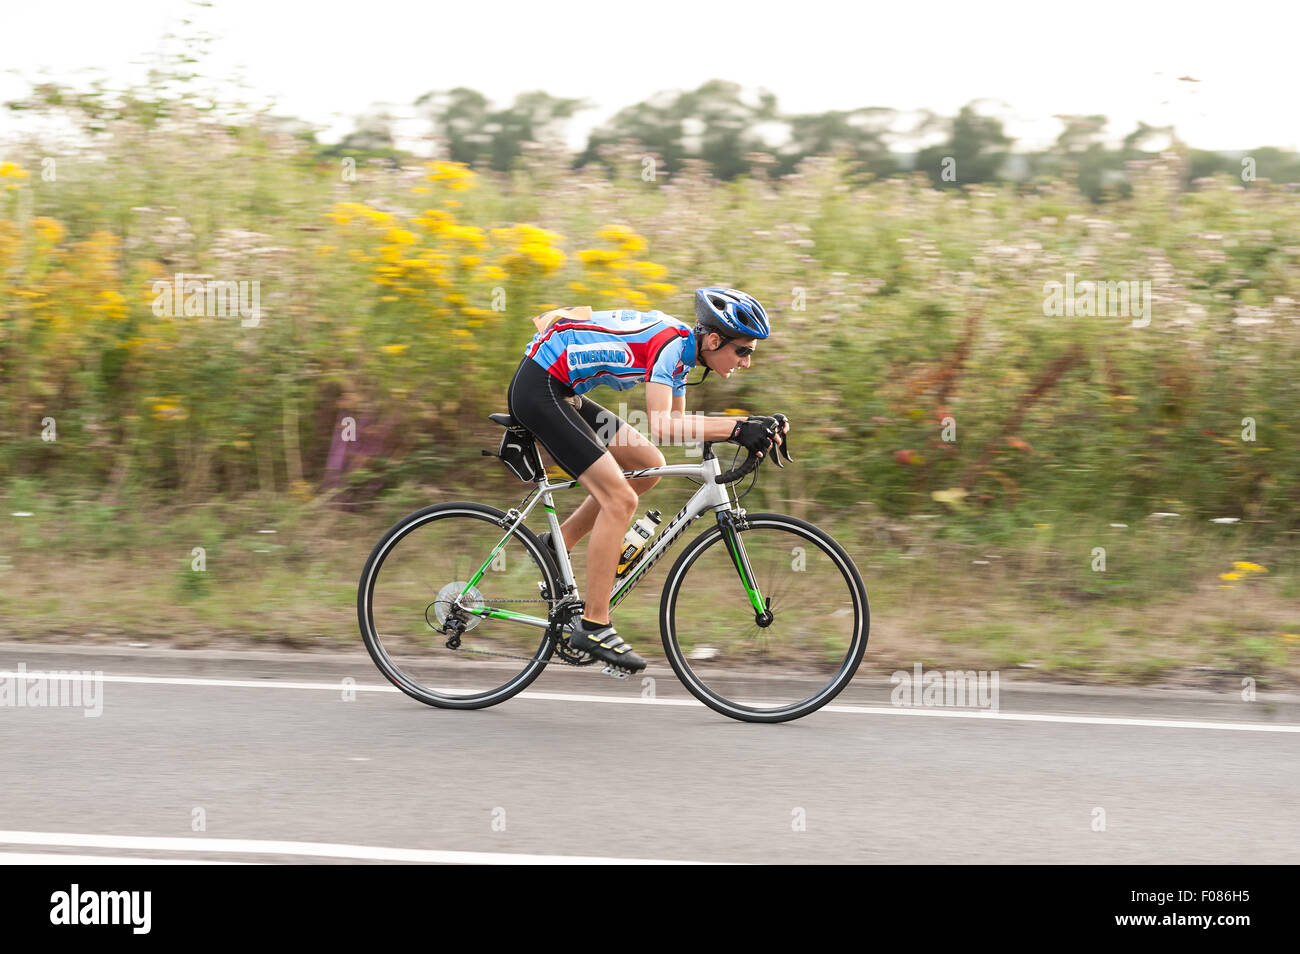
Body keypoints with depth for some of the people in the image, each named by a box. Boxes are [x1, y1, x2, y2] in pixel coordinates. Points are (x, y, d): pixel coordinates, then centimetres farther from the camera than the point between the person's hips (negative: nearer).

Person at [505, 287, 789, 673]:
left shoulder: (680, 345, 8)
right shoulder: (669, 343, -20)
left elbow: (677, 421, 14)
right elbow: (662, 428, -28)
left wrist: (749, 427, 2)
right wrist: (736, 428, -30)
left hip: (561, 391, 10)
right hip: (538, 390, -10)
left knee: (648, 465, 11)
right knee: (620, 499, -13)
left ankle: (558, 544, 16)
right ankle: (593, 626, -8)